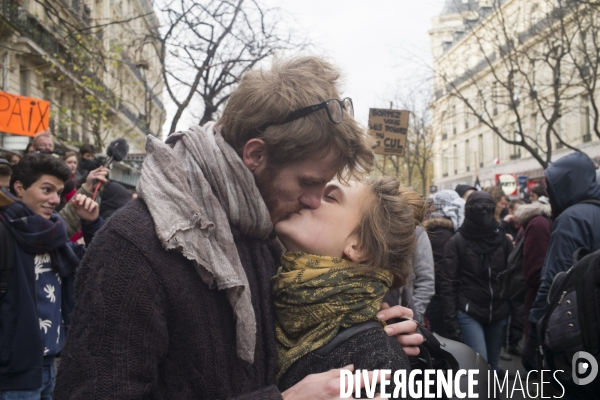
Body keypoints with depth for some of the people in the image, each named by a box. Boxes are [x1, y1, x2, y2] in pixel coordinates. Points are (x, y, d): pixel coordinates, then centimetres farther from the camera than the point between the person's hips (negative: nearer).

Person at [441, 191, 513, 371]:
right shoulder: (457, 242, -5)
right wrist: (452, 321, -14)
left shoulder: (503, 240, 6)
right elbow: (448, 284, -9)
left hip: (498, 313, 4)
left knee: (492, 364, 12)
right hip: (468, 313, -4)